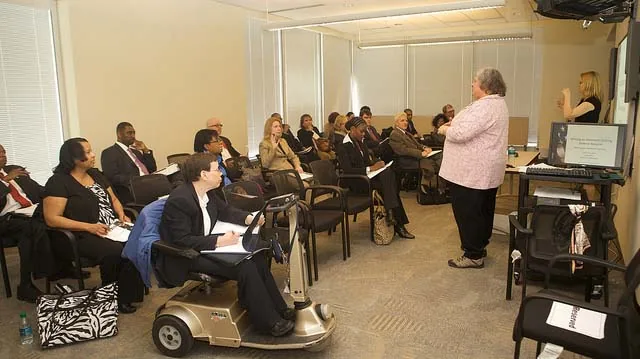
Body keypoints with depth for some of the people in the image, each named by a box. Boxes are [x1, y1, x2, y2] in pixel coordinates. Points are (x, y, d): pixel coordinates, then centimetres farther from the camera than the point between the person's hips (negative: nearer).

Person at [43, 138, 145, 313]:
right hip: (80, 236, -6)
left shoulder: (95, 174, 16)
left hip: (113, 229, 6)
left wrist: (122, 215, 1)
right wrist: (89, 227, -21)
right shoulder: (58, 182, -5)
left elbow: (114, 199, 24)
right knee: (115, 251, -33)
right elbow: (52, 219, -12)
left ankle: (126, 296, -15)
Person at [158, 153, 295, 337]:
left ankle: (279, 309, 4)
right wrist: (219, 241, -29)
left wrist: (248, 218, -2)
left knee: (257, 258, -5)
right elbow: (182, 241, -28)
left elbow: (225, 210, 16)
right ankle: (270, 322, -11)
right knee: (245, 267, -23)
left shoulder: (206, 193, 1)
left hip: (207, 245, 9)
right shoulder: (179, 200, -25)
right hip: (187, 258, -9)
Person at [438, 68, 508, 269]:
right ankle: (479, 246, 33)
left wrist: (445, 130, -8)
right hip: (485, 172, 11)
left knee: (468, 213, -2)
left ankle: (473, 256, 6)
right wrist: (455, 124, 8)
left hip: (472, 172, -11)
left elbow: (461, 133, -28)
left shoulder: (484, 107, -21)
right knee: (483, 210, 19)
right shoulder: (498, 103, 14)